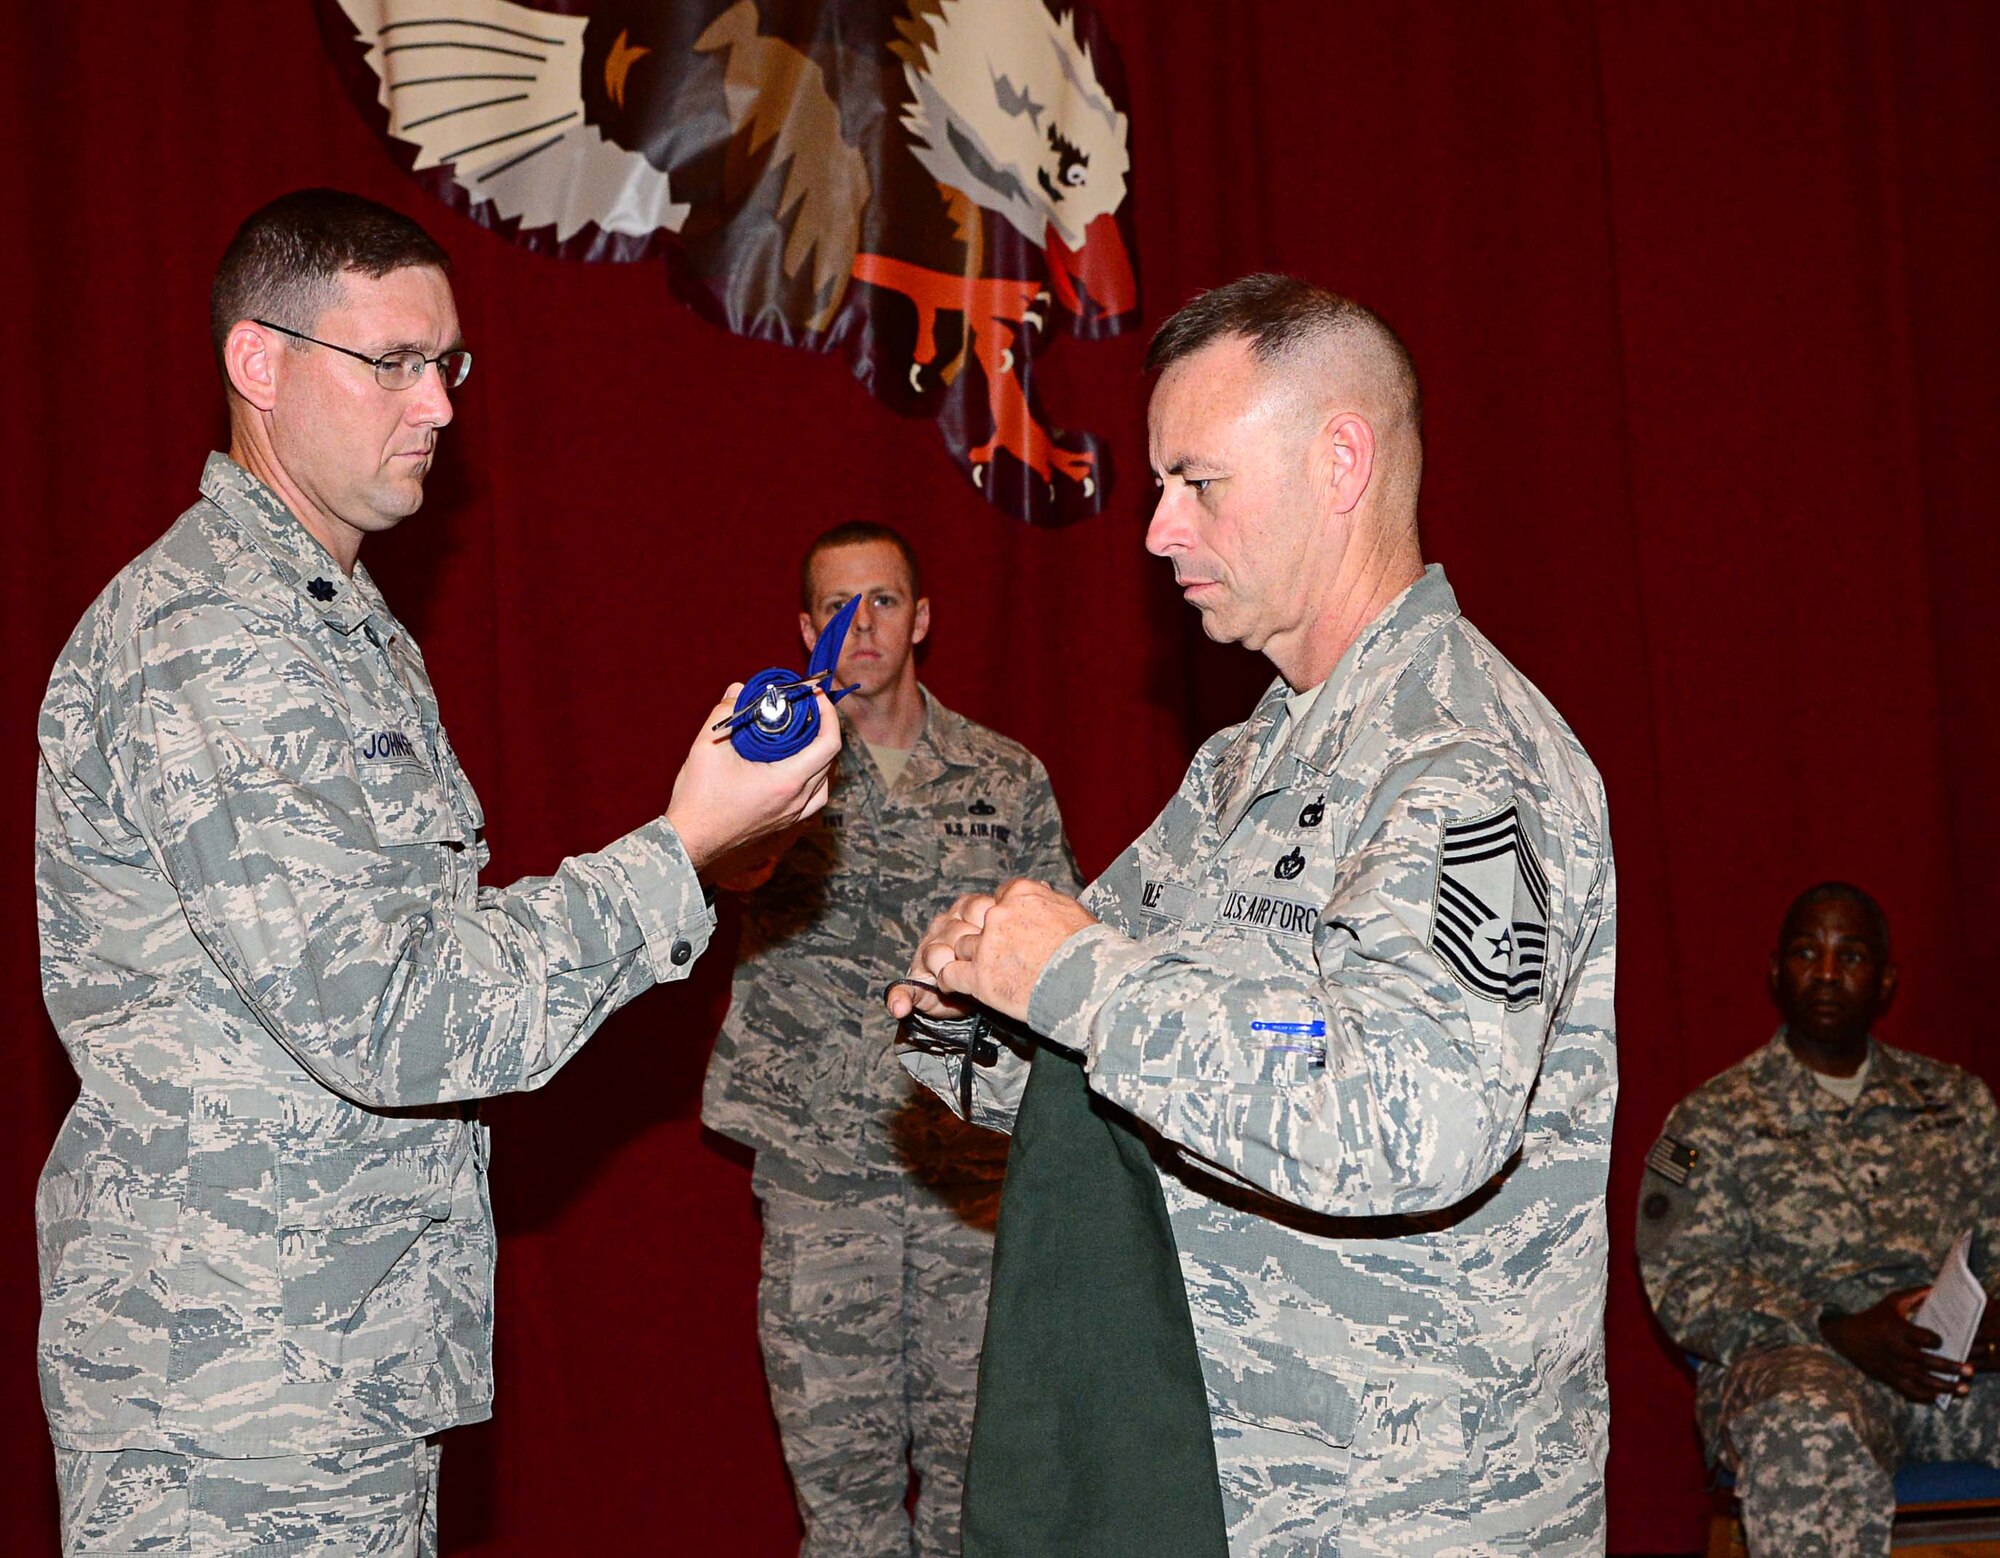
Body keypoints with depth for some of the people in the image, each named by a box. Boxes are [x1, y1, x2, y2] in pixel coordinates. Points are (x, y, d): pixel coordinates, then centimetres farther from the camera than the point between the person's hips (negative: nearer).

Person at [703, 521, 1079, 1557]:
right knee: (841, 1469, 3)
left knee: (973, 1451, 7)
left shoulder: (1009, 780, 8)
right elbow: (731, 864, -20)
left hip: (974, 1163, 1)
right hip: (820, 1170, -1)